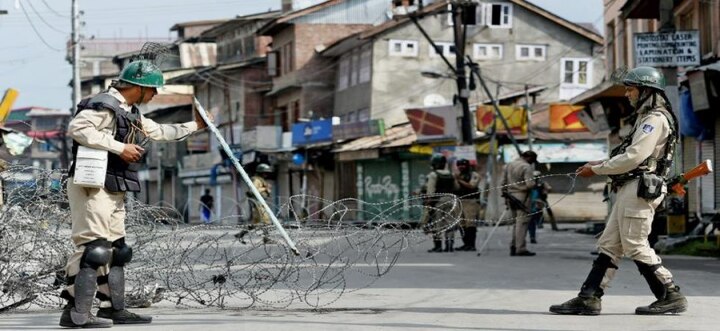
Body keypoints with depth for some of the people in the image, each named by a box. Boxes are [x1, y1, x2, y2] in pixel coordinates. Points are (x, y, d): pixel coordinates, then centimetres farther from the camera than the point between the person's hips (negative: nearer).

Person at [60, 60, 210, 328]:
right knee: (93, 248, -14)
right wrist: (120, 147, -24)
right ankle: (76, 313, -16)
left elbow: (158, 132, 35)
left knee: (116, 249, 13)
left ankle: (113, 308, 20)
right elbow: (77, 128, -26)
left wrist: (194, 126, 40)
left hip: (114, 191, 11)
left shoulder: (132, 113, 20)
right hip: (92, 187, -11)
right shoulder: (104, 105, -12)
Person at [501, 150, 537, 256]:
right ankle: (521, 249, -8)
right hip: (522, 197, -8)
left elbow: (503, 182, 15)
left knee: (517, 222, 16)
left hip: (510, 196, 8)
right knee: (522, 222, -5)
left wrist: (505, 194, 21)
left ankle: (513, 247, 15)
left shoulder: (508, 165, 12)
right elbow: (529, 184, -20)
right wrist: (536, 183, 0)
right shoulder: (526, 167, -12)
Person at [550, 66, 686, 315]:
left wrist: (597, 169, -12)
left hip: (640, 189, -10)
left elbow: (633, 157, -19)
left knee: (635, 246, -8)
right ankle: (588, 298, 4)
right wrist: (601, 164, 10)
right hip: (628, 189, 10)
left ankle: (671, 297, 0)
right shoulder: (647, 117, 22)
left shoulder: (656, 119, -11)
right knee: (609, 245, 6)